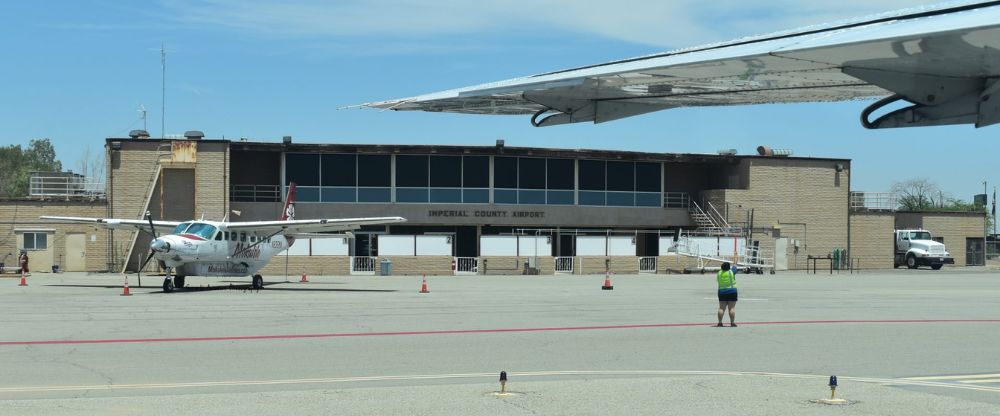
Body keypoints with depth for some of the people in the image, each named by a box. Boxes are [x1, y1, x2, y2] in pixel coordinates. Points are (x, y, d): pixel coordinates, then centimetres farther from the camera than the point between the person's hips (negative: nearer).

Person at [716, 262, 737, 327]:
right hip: (732, 292, -3)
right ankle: (732, 322, -4)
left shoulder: (719, 273, 1)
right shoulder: (731, 272, -7)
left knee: (721, 308, 4)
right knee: (732, 308, -2)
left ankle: (720, 322, -1)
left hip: (722, 292, 3)